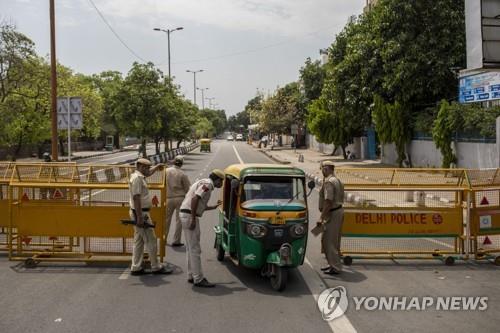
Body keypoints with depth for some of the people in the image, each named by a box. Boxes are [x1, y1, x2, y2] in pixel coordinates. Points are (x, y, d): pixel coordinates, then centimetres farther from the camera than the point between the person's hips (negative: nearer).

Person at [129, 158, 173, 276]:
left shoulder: (139, 176, 13)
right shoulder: (137, 178, -17)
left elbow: (147, 173, 40)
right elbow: (136, 199, -23)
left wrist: (156, 167, 47)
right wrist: (140, 218, -26)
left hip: (141, 213, 11)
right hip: (140, 213, -11)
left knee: (139, 241, 13)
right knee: (150, 240, -3)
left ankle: (136, 268, 17)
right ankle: (156, 267, 5)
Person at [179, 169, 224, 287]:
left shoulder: (203, 182, 22)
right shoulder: (207, 184, -9)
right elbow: (195, 199, -23)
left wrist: (213, 207, 30)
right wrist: (193, 219, -23)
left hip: (186, 214, 11)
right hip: (189, 216, -11)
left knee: (191, 248, 15)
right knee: (195, 249, -7)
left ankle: (192, 276, 22)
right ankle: (198, 279, -3)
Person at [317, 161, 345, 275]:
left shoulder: (328, 182, -18)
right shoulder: (337, 180, 15)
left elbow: (328, 202, -24)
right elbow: (340, 198, 17)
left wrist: (322, 218, -22)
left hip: (332, 214, -10)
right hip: (339, 210, 10)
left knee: (329, 241, -3)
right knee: (334, 240, 18)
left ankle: (335, 267, 1)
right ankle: (333, 264, 27)